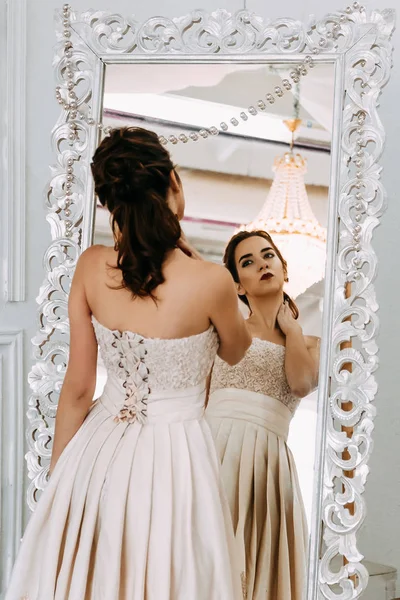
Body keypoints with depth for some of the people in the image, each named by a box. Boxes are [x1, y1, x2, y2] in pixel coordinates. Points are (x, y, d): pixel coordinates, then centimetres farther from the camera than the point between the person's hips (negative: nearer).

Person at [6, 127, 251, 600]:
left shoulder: (91, 267, -11)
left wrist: (58, 475, 11)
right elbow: (234, 352, 4)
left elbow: (77, 388, -3)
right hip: (174, 455, -3)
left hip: (100, 452, 3)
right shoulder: (211, 282, -20)